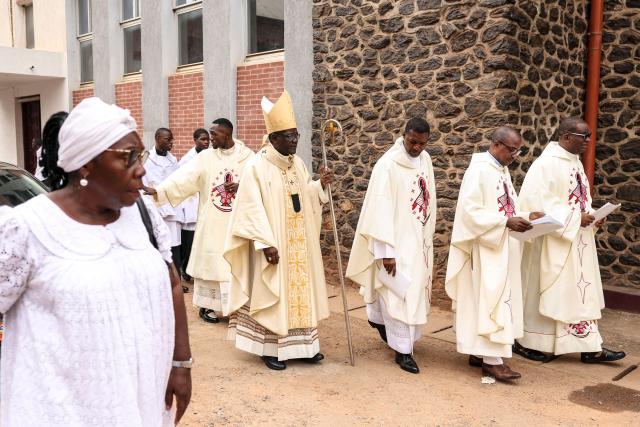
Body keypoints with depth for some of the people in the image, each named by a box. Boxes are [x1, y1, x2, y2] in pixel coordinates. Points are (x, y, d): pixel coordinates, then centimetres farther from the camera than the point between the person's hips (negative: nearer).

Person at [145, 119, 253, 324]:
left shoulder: (247, 156, -1)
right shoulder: (205, 157, -1)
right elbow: (183, 177, -9)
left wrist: (241, 187, -17)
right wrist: (158, 191, -22)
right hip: (212, 222, 1)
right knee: (209, 259, 6)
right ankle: (207, 305, 18)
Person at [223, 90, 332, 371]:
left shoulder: (298, 164, 8)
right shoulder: (257, 167, -13)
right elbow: (253, 209, -17)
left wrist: (319, 186, -2)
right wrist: (266, 244, -22)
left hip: (299, 243, 7)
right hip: (273, 245, -7)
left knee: (301, 288, 12)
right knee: (272, 293, 2)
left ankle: (302, 343, 24)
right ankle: (270, 348, 15)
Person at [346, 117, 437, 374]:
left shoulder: (425, 160, 5)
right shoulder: (387, 165, -16)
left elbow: (428, 200, 12)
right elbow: (381, 210, -19)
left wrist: (428, 236, 12)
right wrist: (386, 251, -21)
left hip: (419, 240, 8)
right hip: (396, 242, -7)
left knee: (414, 291, 17)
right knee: (399, 294, -1)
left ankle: (378, 318, 41)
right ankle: (402, 350, 12)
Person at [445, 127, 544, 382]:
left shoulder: (502, 171, 13)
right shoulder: (479, 170, -15)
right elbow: (470, 210, -22)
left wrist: (525, 216, 0)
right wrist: (506, 222, -25)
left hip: (501, 249, 9)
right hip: (485, 249, -9)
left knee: (488, 300, 12)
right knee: (491, 300, -6)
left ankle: (478, 352, 20)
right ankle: (491, 359, 0)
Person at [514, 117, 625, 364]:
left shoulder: (575, 162, 11)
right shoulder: (546, 164, -16)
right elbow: (538, 203, -23)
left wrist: (591, 216, 0)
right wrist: (576, 219, -21)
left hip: (576, 242, 9)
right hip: (552, 243, -9)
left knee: (580, 291, 10)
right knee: (543, 293, 2)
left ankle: (590, 347, 17)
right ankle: (527, 343, 16)